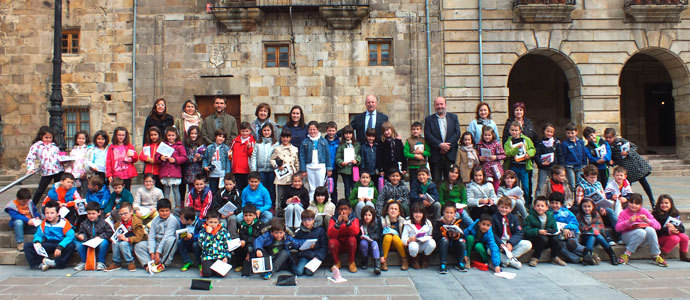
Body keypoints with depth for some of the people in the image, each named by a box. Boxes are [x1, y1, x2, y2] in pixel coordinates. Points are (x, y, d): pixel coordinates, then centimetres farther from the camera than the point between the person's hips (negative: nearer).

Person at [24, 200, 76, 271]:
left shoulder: (64, 223, -11)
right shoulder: (43, 223, 4)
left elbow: (70, 236, -20)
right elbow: (38, 234, 11)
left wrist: (60, 247, -31)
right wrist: (37, 242, -14)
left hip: (60, 244, -4)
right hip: (47, 245, 5)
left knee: (71, 246, -37)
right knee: (27, 245, -11)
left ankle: (55, 263, -28)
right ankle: (39, 263, -23)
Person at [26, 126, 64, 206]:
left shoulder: (54, 146, 16)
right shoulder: (36, 146, 3)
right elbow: (30, 158, 0)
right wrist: (31, 168, -13)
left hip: (58, 170, 4)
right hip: (46, 172, -3)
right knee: (40, 190, 1)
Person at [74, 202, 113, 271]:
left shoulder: (103, 222, -4)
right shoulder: (84, 223, 7)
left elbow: (109, 233, -8)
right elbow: (82, 233, 3)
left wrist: (100, 237, -17)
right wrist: (81, 236, -20)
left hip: (99, 245, -3)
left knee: (104, 242, -36)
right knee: (78, 243, -22)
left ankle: (100, 262, -17)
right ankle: (84, 262, -2)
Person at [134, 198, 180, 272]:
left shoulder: (172, 219, -12)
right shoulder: (155, 220, 6)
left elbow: (166, 237, -19)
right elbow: (151, 237, -3)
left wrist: (158, 252, -24)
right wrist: (152, 253, -16)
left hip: (168, 247, -5)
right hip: (157, 244, 6)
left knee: (171, 239, -37)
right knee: (138, 245, -7)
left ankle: (163, 264, -24)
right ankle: (148, 264, -22)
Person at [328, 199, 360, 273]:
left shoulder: (354, 219, -8)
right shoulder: (333, 219, -8)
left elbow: (356, 232, -25)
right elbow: (330, 234, -22)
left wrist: (347, 221, -38)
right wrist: (338, 222, -35)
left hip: (349, 245, 0)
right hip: (338, 244, 0)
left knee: (352, 239, -30)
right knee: (331, 241, -29)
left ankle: (351, 262, -8)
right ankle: (336, 262, -3)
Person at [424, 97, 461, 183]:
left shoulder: (453, 117, 13)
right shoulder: (429, 119, 8)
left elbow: (457, 133, 3)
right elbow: (428, 136, -4)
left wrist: (448, 145, -10)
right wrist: (440, 145, -16)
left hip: (450, 155, 1)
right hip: (435, 156, -1)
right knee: (436, 181, 0)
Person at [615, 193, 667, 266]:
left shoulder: (644, 211, 7)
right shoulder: (623, 213, 2)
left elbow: (658, 226, -1)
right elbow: (617, 228, -11)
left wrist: (647, 220, -17)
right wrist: (628, 222, -24)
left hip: (643, 238, 3)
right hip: (627, 235, -2)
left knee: (650, 229, -30)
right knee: (641, 232, -34)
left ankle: (656, 256, -20)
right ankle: (627, 254, -26)